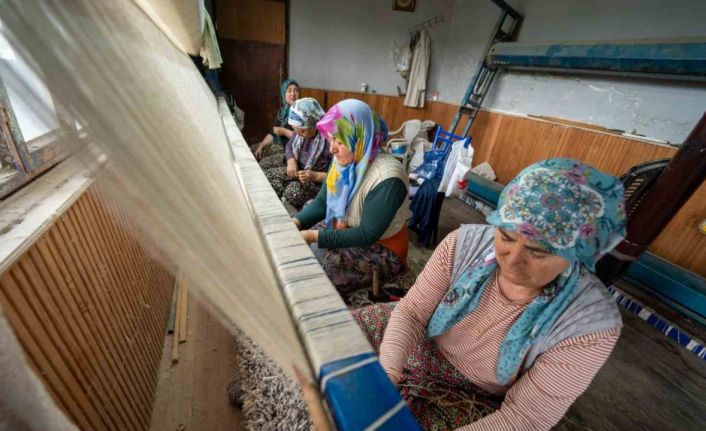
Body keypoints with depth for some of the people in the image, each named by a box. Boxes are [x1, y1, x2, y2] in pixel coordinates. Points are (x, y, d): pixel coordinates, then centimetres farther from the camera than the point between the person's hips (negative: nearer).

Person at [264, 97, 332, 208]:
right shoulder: (300, 131, -5)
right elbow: (289, 146, 15)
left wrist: (315, 176, -31)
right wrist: (291, 161, -7)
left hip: (319, 180, -7)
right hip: (298, 171, 8)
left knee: (292, 192, -33)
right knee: (266, 175, -4)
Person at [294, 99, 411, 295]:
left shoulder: (387, 178, -28)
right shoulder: (343, 161, -6)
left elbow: (367, 235, -27)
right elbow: (322, 202, 2)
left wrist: (315, 236, -29)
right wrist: (296, 222, -15)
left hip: (381, 251, -7)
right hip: (344, 233, 7)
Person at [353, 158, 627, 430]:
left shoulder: (591, 325, -25)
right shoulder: (466, 243, -21)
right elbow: (412, 312, -15)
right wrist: (384, 376, -29)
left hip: (479, 400, -1)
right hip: (421, 348, 2)